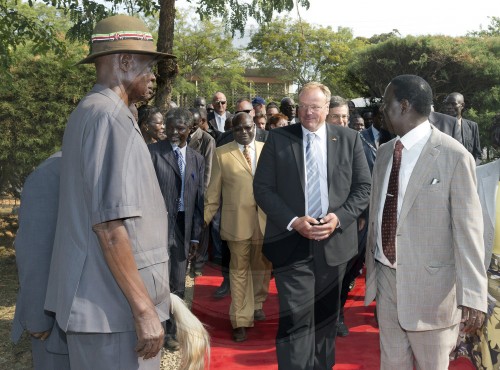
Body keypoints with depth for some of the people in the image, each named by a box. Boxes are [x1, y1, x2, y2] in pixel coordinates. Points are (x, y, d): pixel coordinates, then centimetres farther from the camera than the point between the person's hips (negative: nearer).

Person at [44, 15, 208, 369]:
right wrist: (143, 307, -20)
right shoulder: (110, 116, -17)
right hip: (114, 305, -10)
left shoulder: (93, 111, 15)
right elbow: (109, 223, -23)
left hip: (109, 300, 10)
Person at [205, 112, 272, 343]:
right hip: (237, 220, -2)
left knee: (262, 266, 16)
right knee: (239, 270, 4)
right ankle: (241, 321, 12)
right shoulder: (221, 154, 1)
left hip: (265, 219, 2)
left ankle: (257, 303, 40)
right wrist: (206, 218, 1)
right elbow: (214, 190, 2)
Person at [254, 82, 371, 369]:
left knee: (326, 316, 17)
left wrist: (339, 217, -12)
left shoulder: (350, 139, 4)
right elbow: (263, 188, -2)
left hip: (334, 241, 2)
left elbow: (364, 188, 4)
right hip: (291, 242, -2)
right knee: (296, 318, -8)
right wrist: (293, 222, -15)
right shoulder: (278, 139, 1)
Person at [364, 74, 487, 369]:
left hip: (429, 283, -6)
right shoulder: (385, 152, 7)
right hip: (386, 279, 6)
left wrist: (473, 295, -17)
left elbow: (468, 229, -15)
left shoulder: (454, 156, -14)